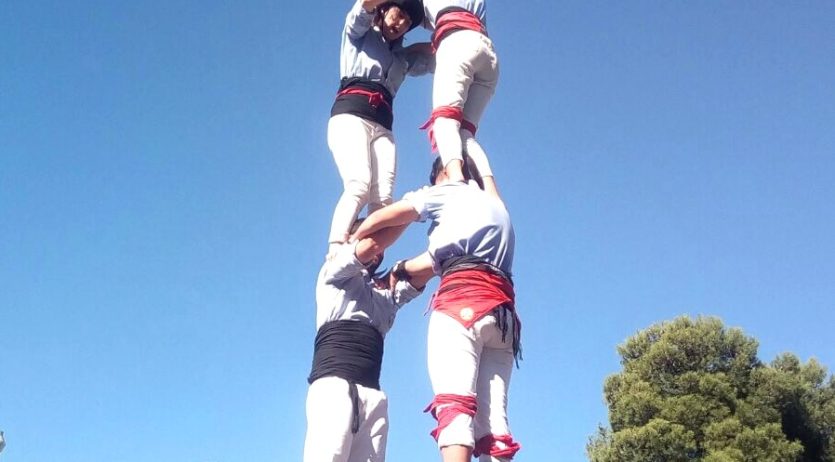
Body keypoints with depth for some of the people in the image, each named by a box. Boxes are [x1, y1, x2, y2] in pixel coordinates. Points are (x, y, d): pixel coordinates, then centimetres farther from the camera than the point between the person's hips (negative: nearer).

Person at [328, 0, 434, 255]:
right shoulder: (359, 32, 20)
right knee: (359, 186, -29)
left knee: (383, 197, -18)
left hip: (382, 127, 5)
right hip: (350, 116, -5)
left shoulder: (403, 57, 32)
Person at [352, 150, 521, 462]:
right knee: (492, 418, -4)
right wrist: (400, 269, 40)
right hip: (502, 309, 6)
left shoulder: (447, 190, 17)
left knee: (454, 403, -22)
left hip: (462, 298, -6)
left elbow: (382, 219, 15)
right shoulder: (493, 202, 35)